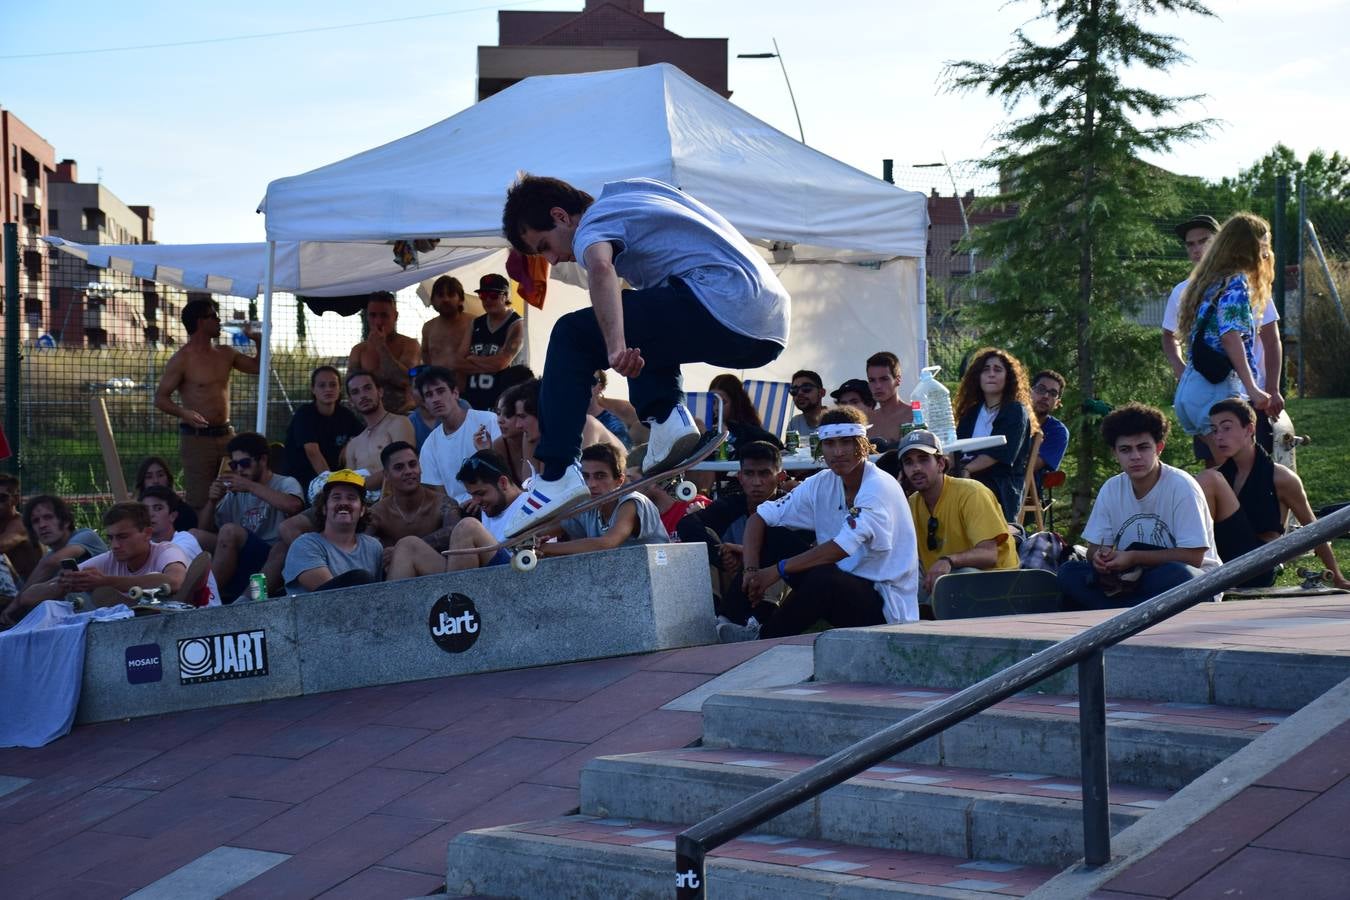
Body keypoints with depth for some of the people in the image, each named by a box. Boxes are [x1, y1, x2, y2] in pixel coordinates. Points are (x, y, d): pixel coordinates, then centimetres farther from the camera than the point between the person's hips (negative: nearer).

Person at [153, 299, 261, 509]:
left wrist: (259, 340, 9)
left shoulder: (225, 354, 13)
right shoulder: (182, 359, -6)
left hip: (225, 435, 6)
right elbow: (160, 398, -8)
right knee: (199, 502, -10)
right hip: (196, 437, -6)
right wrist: (183, 413, -26)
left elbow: (257, 367, 25)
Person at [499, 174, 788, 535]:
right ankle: (667, 418, 9)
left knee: (572, 338, -5)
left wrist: (616, 346, -34)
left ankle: (557, 477, -11)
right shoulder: (625, 194, 29)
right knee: (640, 333, 32)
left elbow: (600, 266, -22)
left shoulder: (594, 222, 2)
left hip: (720, 306, -9)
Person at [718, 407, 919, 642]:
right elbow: (760, 517, 4)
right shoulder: (822, 484, 3)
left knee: (823, 577, -34)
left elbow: (842, 548, -29)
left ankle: (763, 639, -15)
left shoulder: (879, 487, -18)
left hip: (888, 607, -7)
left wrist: (776, 570, -26)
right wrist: (751, 570, -13)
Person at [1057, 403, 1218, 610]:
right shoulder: (1111, 489, 2)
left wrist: (1134, 558, -21)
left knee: (1177, 575, -39)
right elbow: (1094, 548, 5)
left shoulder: (1181, 486, -14)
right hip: (1132, 580, 4)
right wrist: (1100, 557, -20)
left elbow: (1193, 556, -17)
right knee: (1069, 572, -16)